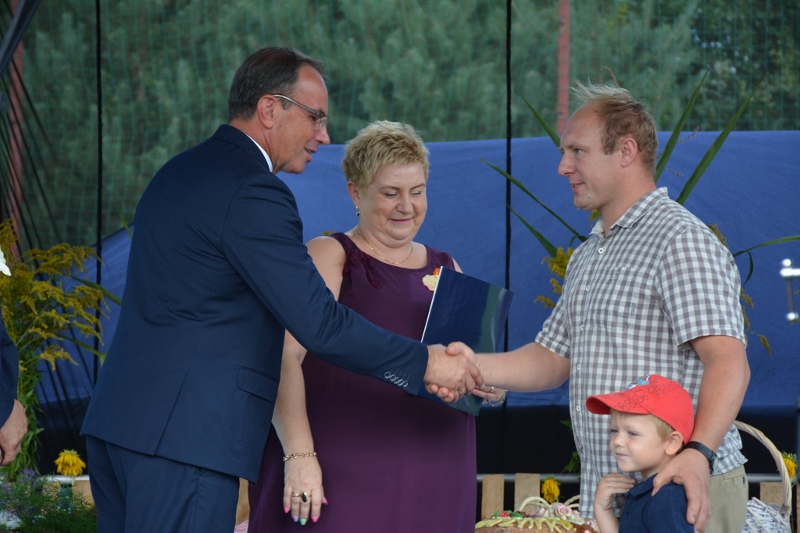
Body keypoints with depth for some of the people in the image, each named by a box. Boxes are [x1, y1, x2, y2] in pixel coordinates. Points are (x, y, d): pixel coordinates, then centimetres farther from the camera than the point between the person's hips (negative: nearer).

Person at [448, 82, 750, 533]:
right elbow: (553, 359, 21)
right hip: (603, 496, 9)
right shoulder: (588, 257, 22)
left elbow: (727, 360, -22)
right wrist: (478, 367, 1)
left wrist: (699, 453, -36)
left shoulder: (682, 240, -11)